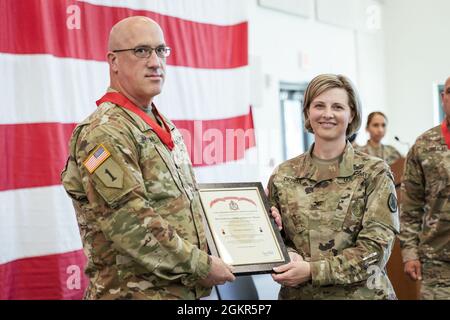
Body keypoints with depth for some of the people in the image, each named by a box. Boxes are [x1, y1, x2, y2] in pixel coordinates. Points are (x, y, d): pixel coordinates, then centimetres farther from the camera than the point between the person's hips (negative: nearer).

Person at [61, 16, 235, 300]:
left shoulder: (165, 127, 12)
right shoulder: (105, 133, -16)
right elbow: (130, 225, -23)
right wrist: (200, 265, -18)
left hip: (186, 289, 8)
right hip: (137, 291, -8)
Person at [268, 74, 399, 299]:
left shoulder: (374, 173, -6)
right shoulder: (283, 176, 0)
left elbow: (375, 248, -14)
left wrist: (311, 270, -22)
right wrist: (289, 257, -16)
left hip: (362, 293, -2)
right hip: (297, 294, 2)